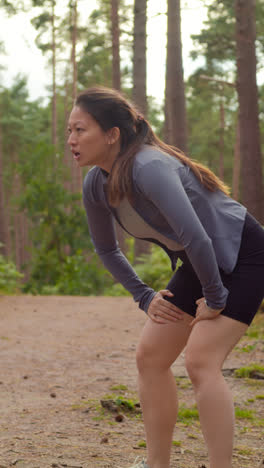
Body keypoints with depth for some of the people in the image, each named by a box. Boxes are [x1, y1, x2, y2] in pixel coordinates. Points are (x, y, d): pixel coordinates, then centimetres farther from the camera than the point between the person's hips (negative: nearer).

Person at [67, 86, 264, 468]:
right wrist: (144, 296, 9)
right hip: (200, 263, 8)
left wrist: (214, 298, -23)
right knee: (150, 355, 4)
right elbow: (106, 248, 13)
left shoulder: (149, 168, -32)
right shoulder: (96, 185, -5)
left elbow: (196, 239, -36)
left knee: (200, 361, -20)